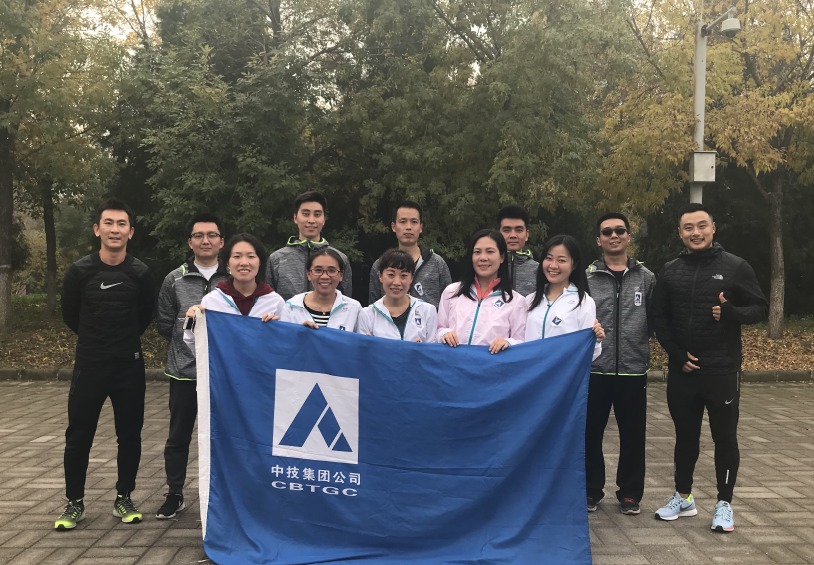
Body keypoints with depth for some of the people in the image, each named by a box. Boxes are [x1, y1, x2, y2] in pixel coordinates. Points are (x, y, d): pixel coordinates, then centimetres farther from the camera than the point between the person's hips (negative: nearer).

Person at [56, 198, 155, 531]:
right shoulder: (80, 271, -6)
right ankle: (75, 503, 22)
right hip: (89, 366, 0)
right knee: (78, 437, 6)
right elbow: (69, 315, 9)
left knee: (130, 436, 8)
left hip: (130, 367, 1)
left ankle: (123, 499, 24)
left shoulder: (140, 273, -4)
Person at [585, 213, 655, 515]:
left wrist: (638, 345, -3)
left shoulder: (646, 278, 6)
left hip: (633, 370, 1)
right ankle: (591, 490, 24)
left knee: (633, 435, 9)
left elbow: (655, 321, 7)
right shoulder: (586, 278, 2)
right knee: (590, 433, 7)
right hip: (595, 369, -1)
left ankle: (630, 492, 25)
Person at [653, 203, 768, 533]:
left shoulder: (735, 267, -1)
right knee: (685, 436, 14)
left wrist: (731, 313, -21)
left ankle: (724, 504, 19)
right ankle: (683, 498, 28)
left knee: (725, 437, 5)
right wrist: (677, 353, -6)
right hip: (682, 370, 3)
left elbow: (760, 309, -1)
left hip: (722, 370, -3)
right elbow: (660, 319, 7)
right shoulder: (669, 272, 6)